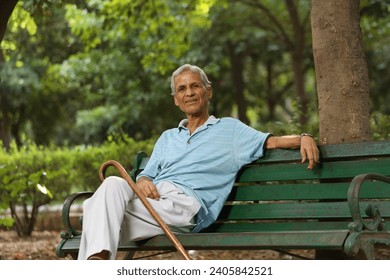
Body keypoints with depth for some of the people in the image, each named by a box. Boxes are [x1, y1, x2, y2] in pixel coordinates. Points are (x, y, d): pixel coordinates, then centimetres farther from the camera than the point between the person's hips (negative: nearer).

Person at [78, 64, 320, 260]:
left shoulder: (229, 129, 21)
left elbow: (272, 141, 10)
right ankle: (97, 258, -45)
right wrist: (142, 181, 0)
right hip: (152, 199, 5)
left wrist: (303, 138, -12)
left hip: (186, 203, -5)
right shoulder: (167, 138, 35)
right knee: (113, 184, -32)